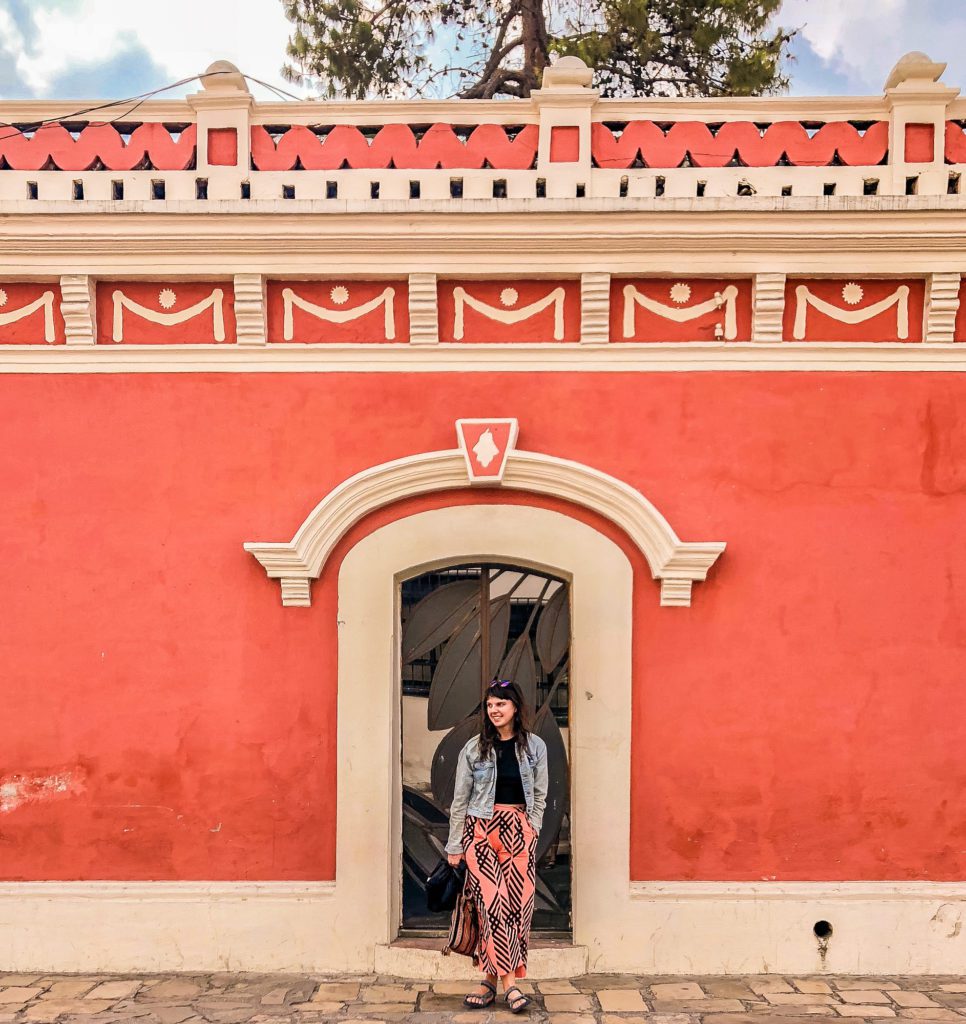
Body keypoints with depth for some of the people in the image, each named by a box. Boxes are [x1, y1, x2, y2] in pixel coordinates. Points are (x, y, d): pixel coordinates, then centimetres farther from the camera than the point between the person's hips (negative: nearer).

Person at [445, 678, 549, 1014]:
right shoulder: (474, 748, 1)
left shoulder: (535, 746, 4)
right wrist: (454, 846, 3)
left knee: (518, 904, -2)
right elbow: (460, 800, 4)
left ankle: (492, 978, 8)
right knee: (493, 903, -9)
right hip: (481, 829, -1)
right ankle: (509, 983, -5)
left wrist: (531, 830, 1)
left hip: (519, 831, 1)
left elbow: (539, 796, 10)